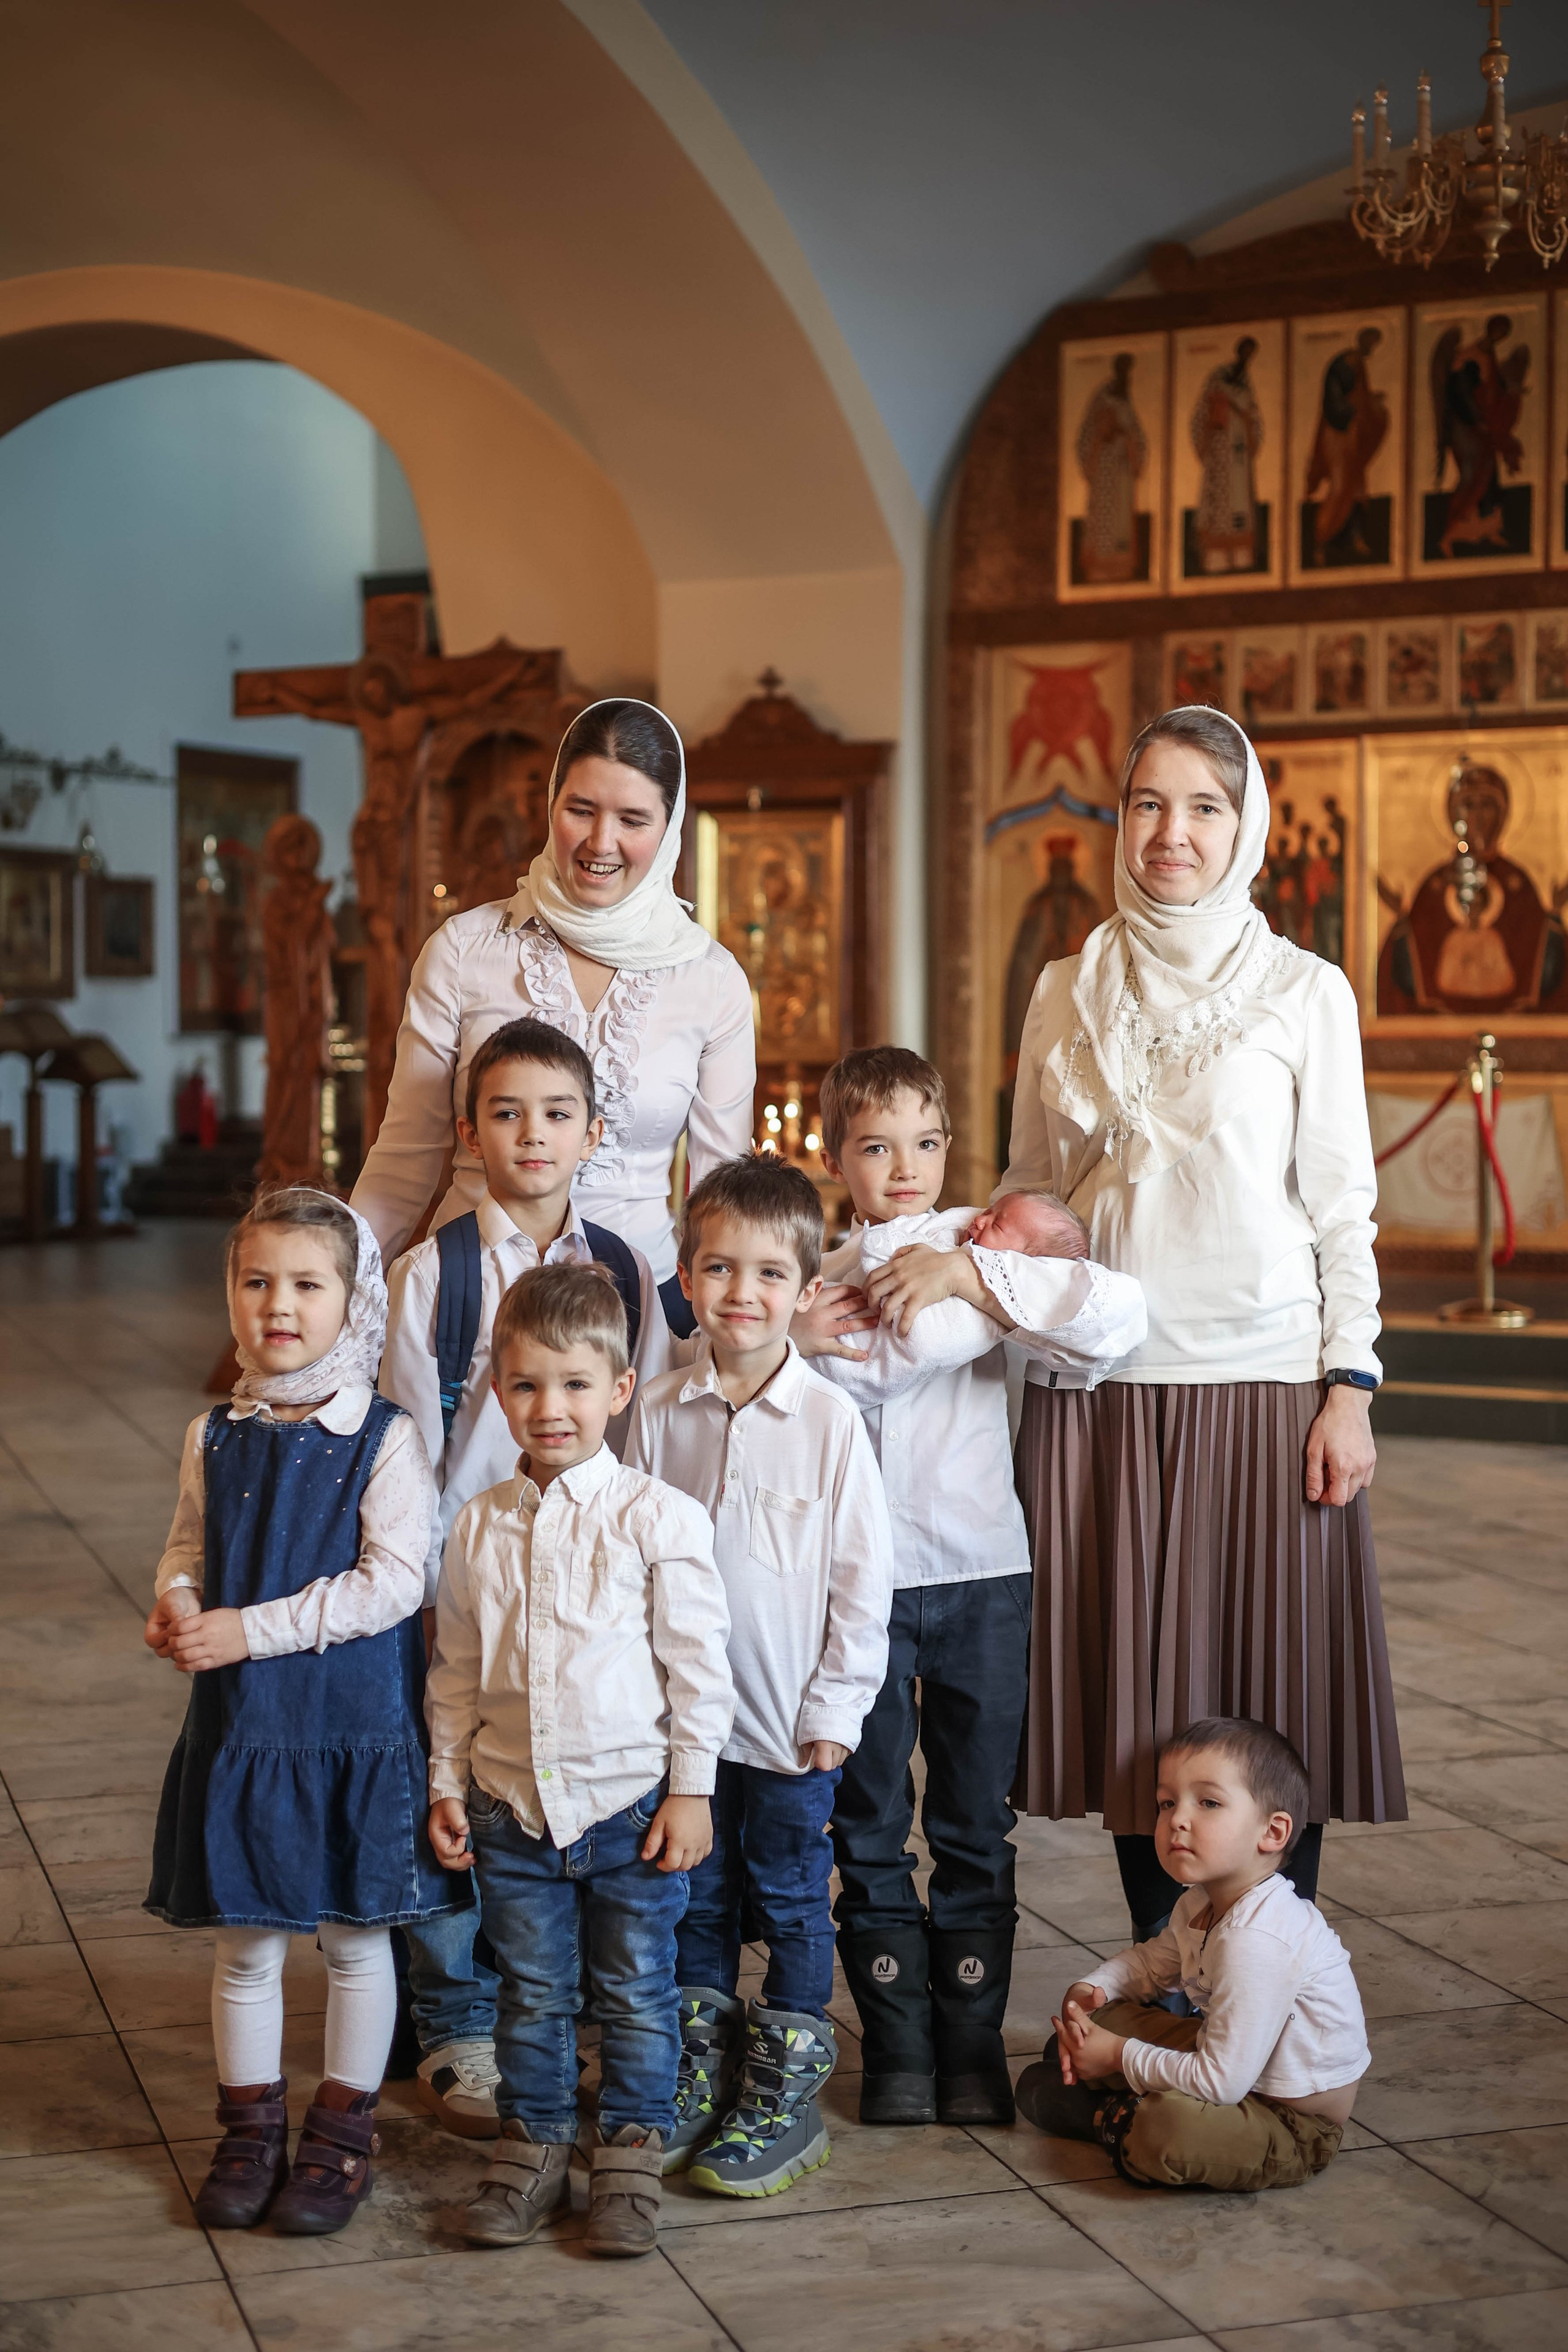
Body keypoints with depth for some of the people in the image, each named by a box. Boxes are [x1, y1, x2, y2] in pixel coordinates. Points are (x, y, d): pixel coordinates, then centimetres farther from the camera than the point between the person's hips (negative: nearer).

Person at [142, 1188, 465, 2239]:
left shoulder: (386, 1440, -11)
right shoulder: (216, 1438, 3)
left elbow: (394, 1582, -17)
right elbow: (187, 1548, 14)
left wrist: (254, 1628, -20)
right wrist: (179, 1603, -9)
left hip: (355, 1726, -3)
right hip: (239, 1722, 4)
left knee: (356, 1937, 10)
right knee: (246, 1944, 12)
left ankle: (344, 2132, 25)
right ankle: (252, 2129, 27)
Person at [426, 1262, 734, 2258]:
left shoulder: (659, 1519, -9)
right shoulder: (481, 1526, 2)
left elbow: (698, 1661, -6)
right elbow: (457, 1669, 10)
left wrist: (691, 1786, -7)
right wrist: (447, 1783, 7)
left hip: (631, 1798, -3)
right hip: (512, 1804, 3)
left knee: (637, 1992, 8)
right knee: (532, 1991, 14)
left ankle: (633, 2153, 23)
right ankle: (534, 2145, 29)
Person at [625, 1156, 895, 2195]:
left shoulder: (831, 1420, -9)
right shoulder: (660, 1413, -1)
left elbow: (864, 1574, -6)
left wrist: (835, 1709, -7)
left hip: (792, 1717, -3)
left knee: (791, 1899, 7)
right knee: (696, 1897, 14)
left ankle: (786, 2097, 19)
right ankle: (701, 2083, 28)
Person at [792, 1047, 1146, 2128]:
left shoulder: (991, 1259, 0)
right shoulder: (814, 1280, 4)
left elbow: (1120, 1316, -16)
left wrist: (971, 1273, -21)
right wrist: (790, 1341, -14)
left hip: (982, 1573, -1)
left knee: (976, 1828, 8)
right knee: (870, 1832, 8)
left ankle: (974, 2049, 20)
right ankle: (898, 2052, 20)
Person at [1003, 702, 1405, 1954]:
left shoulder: (1306, 992, 3)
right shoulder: (1069, 993, 10)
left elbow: (1342, 1203, 2)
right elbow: (1030, 1195, 14)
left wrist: (1350, 1385, -5)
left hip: (1266, 1381, -2)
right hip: (1103, 1383, 2)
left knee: (1274, 1690, 0)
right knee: (1132, 1694, 6)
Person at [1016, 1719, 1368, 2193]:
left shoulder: (1257, 1942, -32)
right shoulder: (1202, 1904, -1)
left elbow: (1221, 2083, -32)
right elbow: (1151, 1962, 21)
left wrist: (1120, 2057, -19)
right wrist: (1089, 1989, 0)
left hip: (1297, 2130, -10)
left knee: (1167, 2130, -34)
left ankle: (1108, 2118, -7)